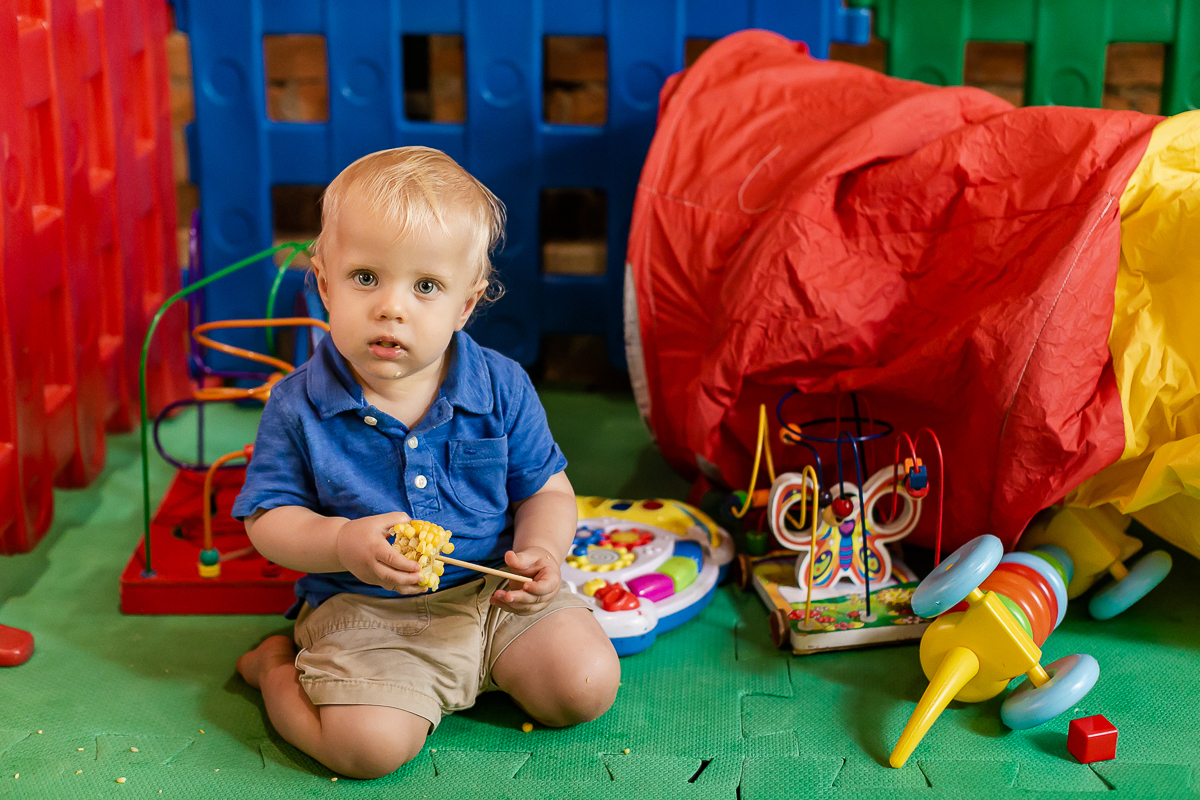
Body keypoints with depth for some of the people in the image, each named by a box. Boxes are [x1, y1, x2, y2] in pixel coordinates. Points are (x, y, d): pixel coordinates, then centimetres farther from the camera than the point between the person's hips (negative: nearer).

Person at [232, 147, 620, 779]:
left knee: (587, 685, -11)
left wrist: (542, 550, -18)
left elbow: (546, 489, 4)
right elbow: (269, 519, -7)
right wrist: (344, 543, -27)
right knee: (372, 742, -23)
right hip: (362, 608, -2)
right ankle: (278, 667, 8)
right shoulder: (299, 407, -11)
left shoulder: (501, 389, -6)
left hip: (491, 590, 3)